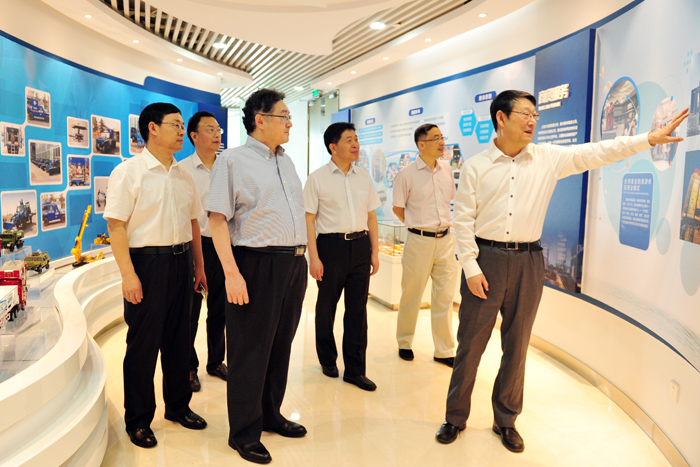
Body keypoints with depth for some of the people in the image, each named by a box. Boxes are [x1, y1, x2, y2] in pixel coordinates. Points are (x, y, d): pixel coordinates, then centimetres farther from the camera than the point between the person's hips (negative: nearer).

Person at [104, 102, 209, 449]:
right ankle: (138, 420, 21)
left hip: (181, 261, 6)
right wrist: (128, 274, -18)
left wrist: (199, 264, 14)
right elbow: (116, 225, -12)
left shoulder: (183, 175, 12)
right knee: (143, 343, 4)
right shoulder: (129, 172, -7)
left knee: (178, 338, 14)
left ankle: (178, 405, 31)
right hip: (147, 262, -6)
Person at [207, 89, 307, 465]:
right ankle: (244, 433, 20)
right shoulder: (232, 160, -6)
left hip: (294, 264, 7)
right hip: (257, 265, -7)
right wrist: (231, 273, -20)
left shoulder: (286, 161, 15)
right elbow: (217, 219, -12)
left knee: (281, 346, 16)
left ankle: (271, 415, 35)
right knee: (250, 352, 4)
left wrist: (302, 261, 16)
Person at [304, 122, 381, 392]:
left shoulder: (364, 177, 10)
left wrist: (374, 252, 8)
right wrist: (313, 257, -11)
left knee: (358, 308, 5)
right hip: (331, 245, -3)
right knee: (326, 306, 11)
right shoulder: (318, 179, -3)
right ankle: (328, 359, 32)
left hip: (360, 245, 4)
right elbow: (309, 219, -5)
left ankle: (355, 369, 16)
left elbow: (371, 217, 13)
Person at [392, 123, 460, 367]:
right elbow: (398, 208, 0)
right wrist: (419, 226, 5)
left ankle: (444, 351, 21)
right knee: (411, 296, 7)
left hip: (446, 239, 5)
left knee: (445, 296, 9)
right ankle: (404, 343, 28)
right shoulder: (407, 175, -8)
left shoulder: (446, 169, 7)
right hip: (419, 241, -4)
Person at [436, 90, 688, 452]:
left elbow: (596, 152, 5)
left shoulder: (549, 158, 6)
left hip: (527, 262, 3)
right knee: (470, 344, 4)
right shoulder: (475, 166, -2)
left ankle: (506, 421, 30)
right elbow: (463, 220, -4)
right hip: (485, 258, -2)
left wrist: (651, 138, -2)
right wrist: (471, 268, -9)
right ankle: (455, 418, 23)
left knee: (517, 346, 12)